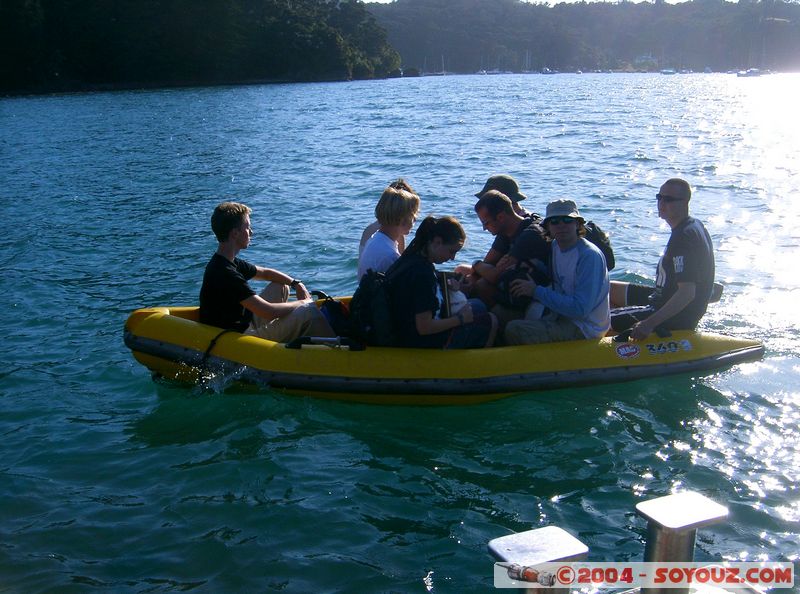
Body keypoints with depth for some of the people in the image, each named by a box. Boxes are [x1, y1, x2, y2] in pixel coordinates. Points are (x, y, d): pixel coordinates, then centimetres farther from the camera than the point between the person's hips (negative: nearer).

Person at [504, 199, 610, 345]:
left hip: (585, 328, -9)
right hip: (563, 316, 9)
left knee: (514, 330, -24)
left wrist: (536, 291, -20)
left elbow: (580, 309, -24)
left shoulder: (590, 256, -19)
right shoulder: (555, 246, 6)